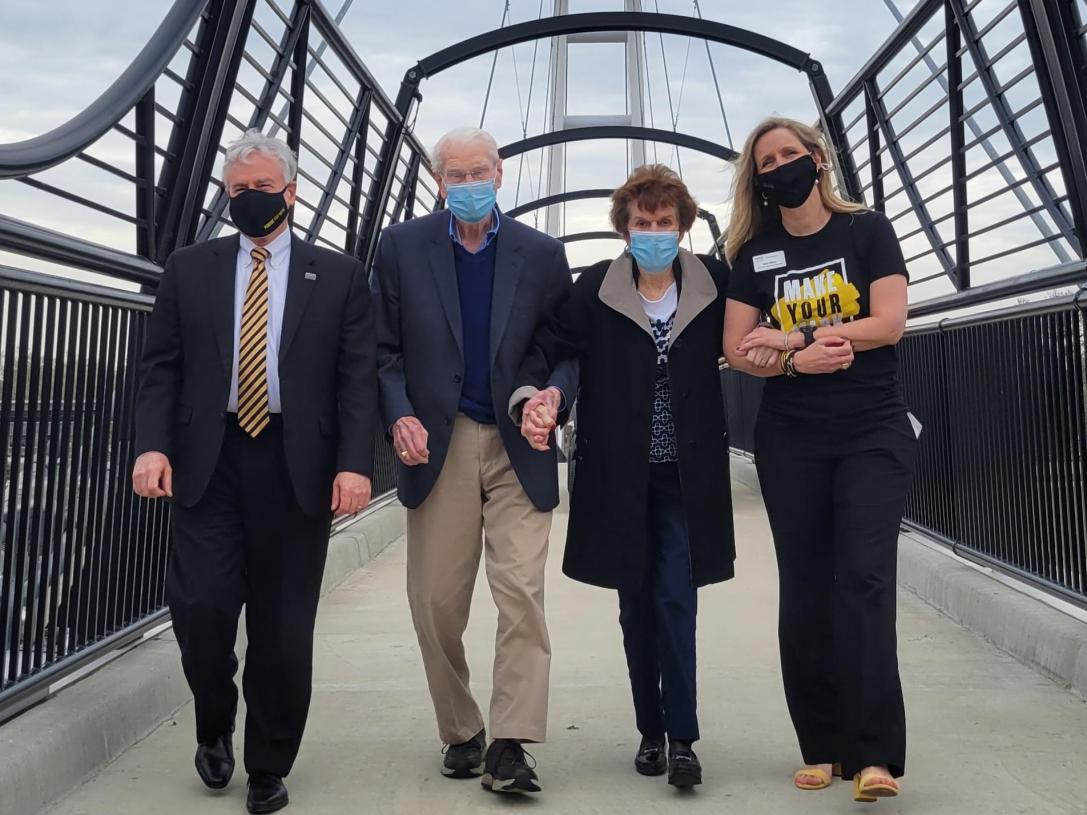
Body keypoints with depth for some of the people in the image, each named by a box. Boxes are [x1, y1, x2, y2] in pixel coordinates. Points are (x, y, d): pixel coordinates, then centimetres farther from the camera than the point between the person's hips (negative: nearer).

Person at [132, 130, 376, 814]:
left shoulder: (340, 276, 7)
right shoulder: (189, 269, 12)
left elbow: (358, 376, 1)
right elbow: (161, 366, 8)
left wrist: (355, 463, -11)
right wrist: (153, 444, -7)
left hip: (297, 467, -1)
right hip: (207, 463, 1)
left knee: (285, 627, 4)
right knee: (200, 608, -6)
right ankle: (215, 729, 25)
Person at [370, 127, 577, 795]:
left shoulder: (543, 255, 4)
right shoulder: (402, 247, 5)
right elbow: (385, 347, 6)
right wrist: (400, 416, -8)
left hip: (519, 448, -1)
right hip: (437, 446, 1)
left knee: (522, 591, -10)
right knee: (436, 602, 5)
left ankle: (510, 745, -3)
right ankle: (461, 734, 23)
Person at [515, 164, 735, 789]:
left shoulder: (714, 283, -2)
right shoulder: (596, 289, -3)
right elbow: (550, 349, -3)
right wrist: (533, 396, -22)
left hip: (686, 474, -1)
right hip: (619, 476, 1)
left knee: (676, 601, -6)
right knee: (636, 606, 10)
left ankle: (681, 735, 4)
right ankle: (652, 730, 24)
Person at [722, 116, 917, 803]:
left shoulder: (867, 231, 3)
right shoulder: (754, 255, 8)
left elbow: (889, 322, -10)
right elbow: (738, 349, 1)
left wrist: (788, 339, -11)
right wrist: (800, 359, -17)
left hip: (873, 432, -2)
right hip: (791, 440, 3)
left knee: (864, 580, -12)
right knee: (805, 588, 4)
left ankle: (875, 753, -10)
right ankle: (822, 746, 14)